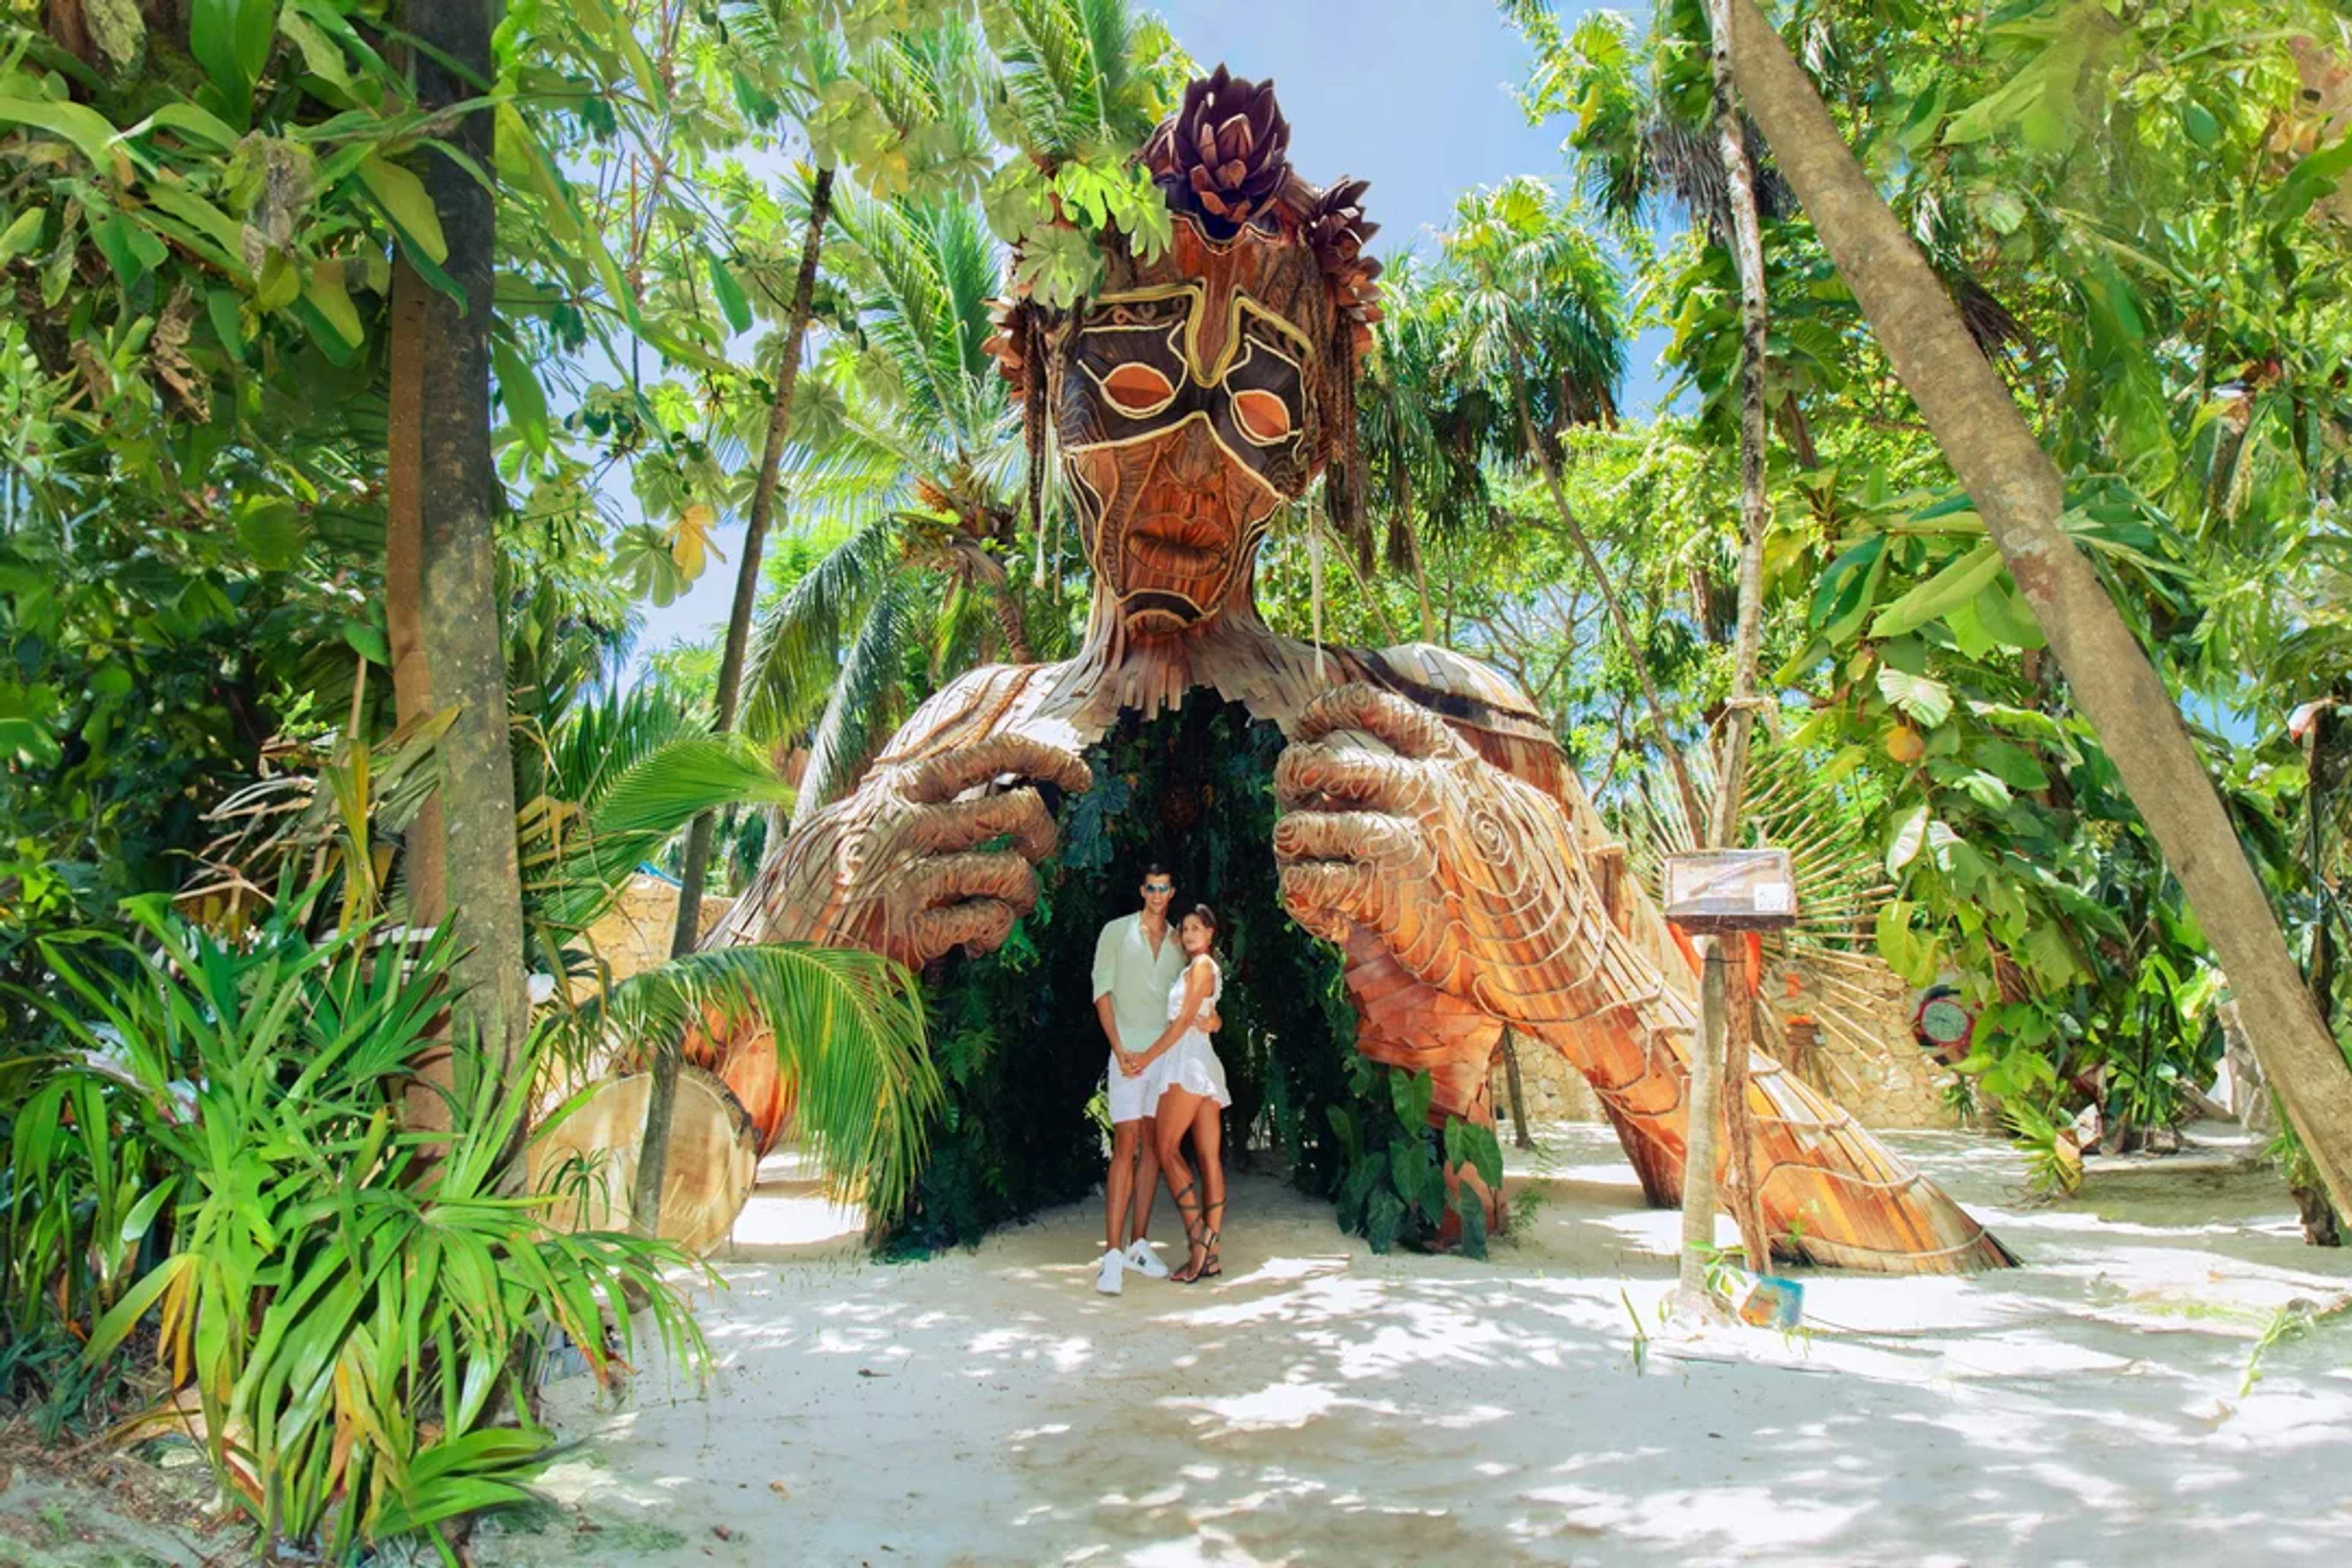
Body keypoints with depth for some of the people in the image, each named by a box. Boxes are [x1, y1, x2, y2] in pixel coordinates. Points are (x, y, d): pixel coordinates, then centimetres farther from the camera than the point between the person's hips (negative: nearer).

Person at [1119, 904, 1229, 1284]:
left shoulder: (1202, 965, -4)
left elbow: (1184, 1020, -11)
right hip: (1203, 1065, 9)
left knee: (1167, 1148, -12)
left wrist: (1147, 1057, -10)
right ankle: (1211, 1253, 0)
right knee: (1210, 1158, 2)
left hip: (1187, 1058, -9)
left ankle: (1198, 1239, -19)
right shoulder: (1200, 967, 24)